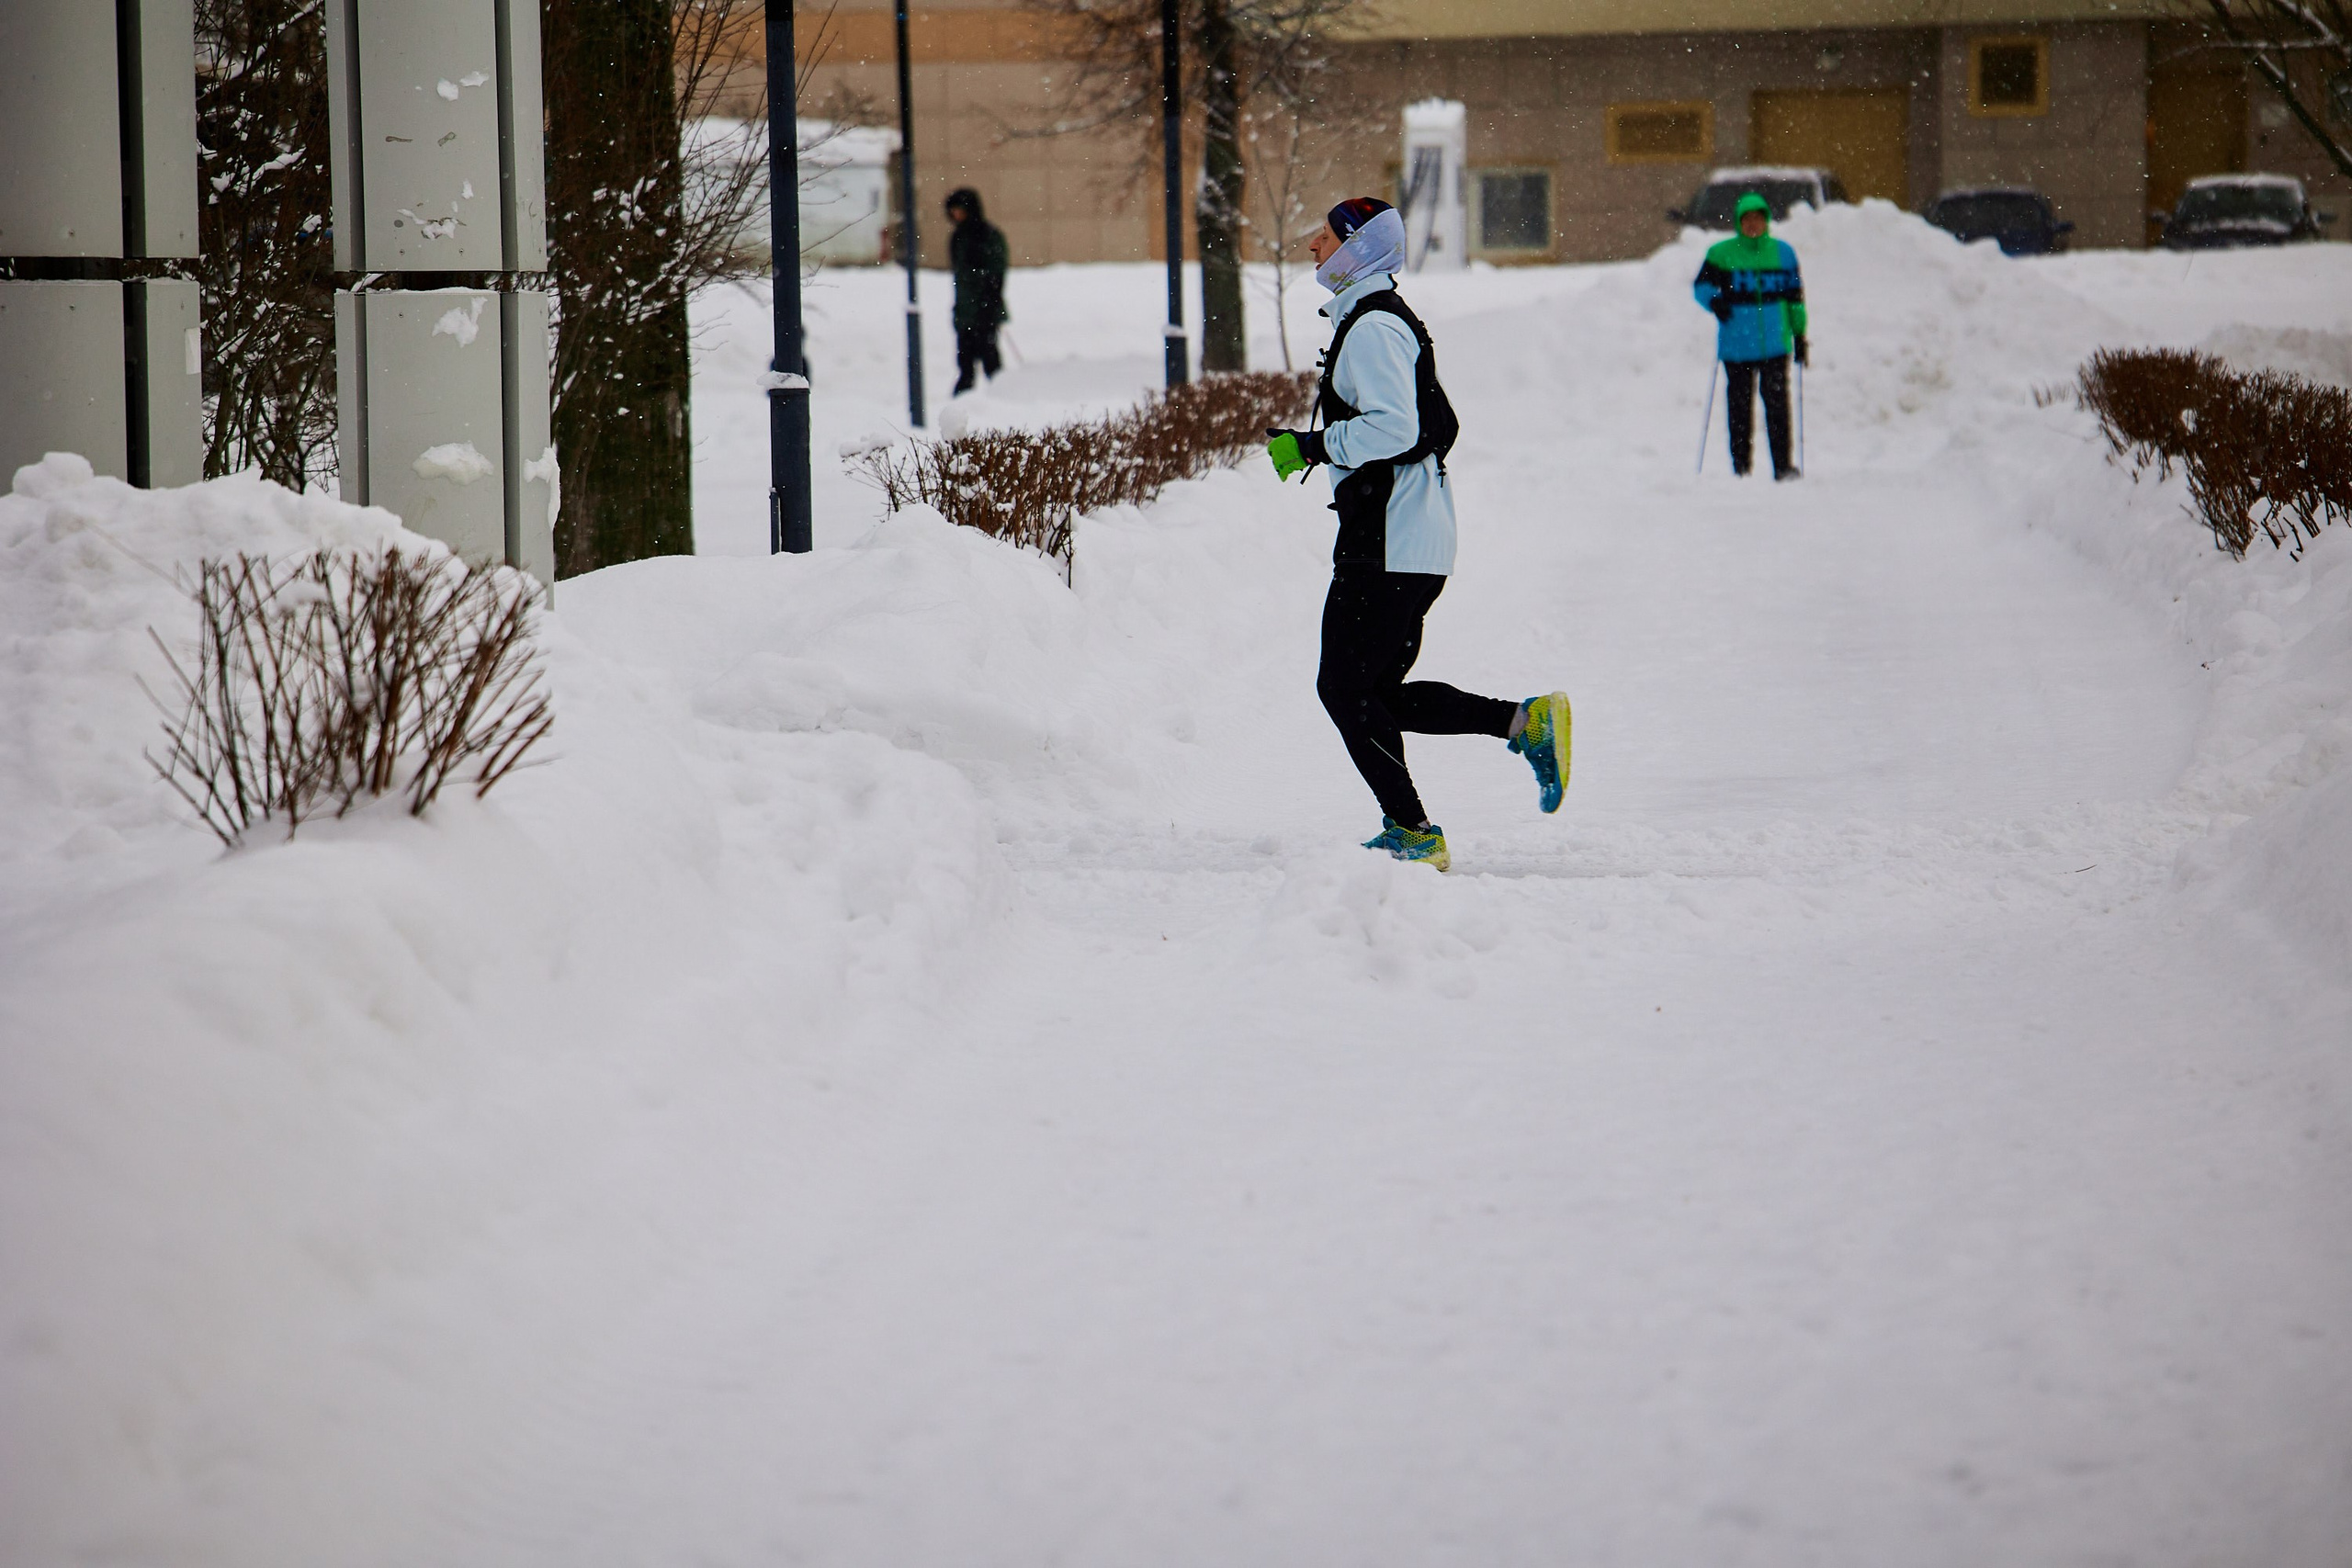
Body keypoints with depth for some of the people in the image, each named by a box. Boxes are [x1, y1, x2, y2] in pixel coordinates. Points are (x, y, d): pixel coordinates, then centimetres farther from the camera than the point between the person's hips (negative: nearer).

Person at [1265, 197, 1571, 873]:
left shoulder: (1372, 327, -13)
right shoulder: (1389, 317, 19)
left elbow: (1392, 430, -23)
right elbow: (1440, 425, 25)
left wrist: (1308, 446, -18)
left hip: (1386, 542, -10)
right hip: (1418, 538, 10)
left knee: (1345, 686, -5)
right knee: (1378, 691, 11)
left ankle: (1413, 832, -3)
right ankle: (1526, 722, 4)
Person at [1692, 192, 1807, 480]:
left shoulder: (1782, 252, 9)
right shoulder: (1722, 254, 3)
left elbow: (1795, 296, 15)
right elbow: (1701, 284, 9)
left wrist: (1799, 335, 13)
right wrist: (1714, 300, -13)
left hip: (1775, 344, 0)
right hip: (1736, 345, 0)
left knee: (1777, 402, -7)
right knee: (1740, 405, 3)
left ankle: (1782, 465, -4)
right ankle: (1741, 465, 10)